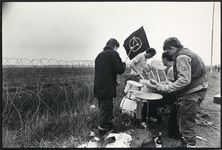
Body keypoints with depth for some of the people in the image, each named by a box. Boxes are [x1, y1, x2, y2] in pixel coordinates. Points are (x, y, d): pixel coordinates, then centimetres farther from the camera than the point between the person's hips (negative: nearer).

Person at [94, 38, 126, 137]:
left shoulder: (99, 55, 15)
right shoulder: (113, 54, -7)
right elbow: (120, 70, -14)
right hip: (107, 88, -8)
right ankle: (102, 132, 13)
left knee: (106, 107, 20)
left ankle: (110, 125, 37)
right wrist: (124, 64, 8)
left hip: (98, 87, 8)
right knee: (105, 109, 2)